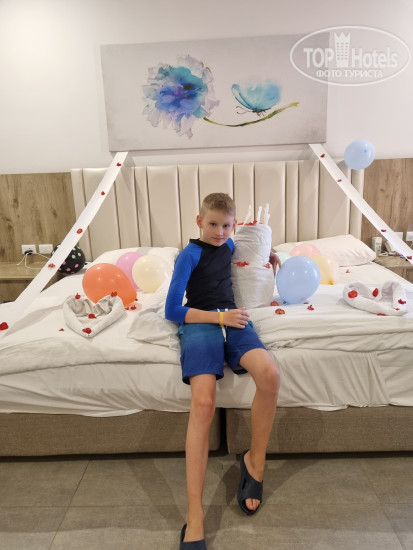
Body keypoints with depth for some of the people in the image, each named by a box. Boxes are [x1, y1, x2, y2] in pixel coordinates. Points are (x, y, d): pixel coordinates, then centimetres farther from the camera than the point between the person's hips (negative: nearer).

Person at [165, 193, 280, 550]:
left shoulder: (229, 245, 18)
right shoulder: (190, 254, 0)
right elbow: (173, 311, -5)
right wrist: (219, 317, -12)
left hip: (232, 320, 5)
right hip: (200, 323, -4)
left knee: (270, 374, -28)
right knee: (203, 404, -28)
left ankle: (255, 461, -3)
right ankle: (194, 521, -20)